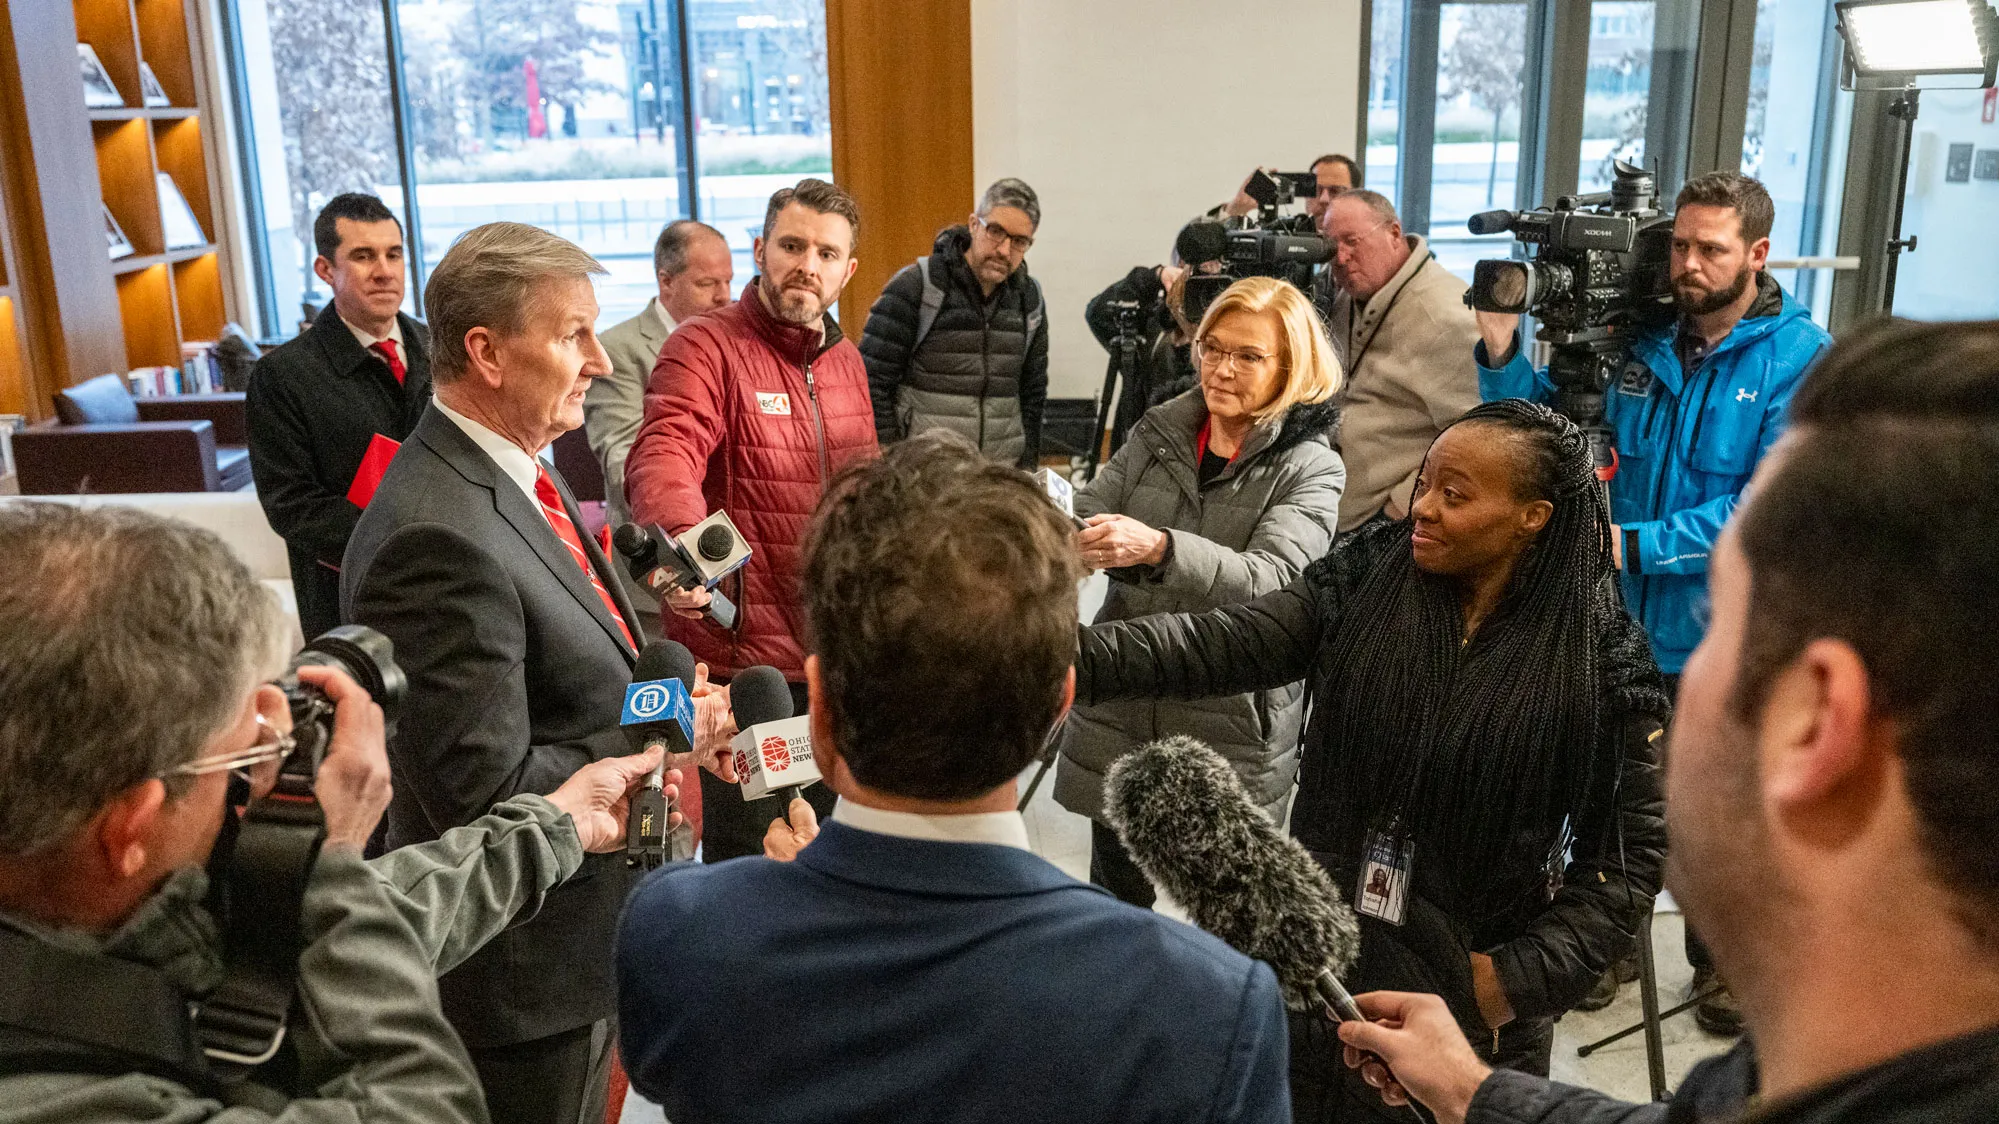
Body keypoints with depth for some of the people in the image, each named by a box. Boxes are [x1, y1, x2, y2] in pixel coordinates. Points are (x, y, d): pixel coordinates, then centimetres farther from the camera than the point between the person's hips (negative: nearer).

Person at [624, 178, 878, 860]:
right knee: (747, 860, 2)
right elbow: (662, 457, -28)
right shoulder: (706, 348, -11)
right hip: (743, 653, -7)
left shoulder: (846, 361, 13)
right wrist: (685, 544, -48)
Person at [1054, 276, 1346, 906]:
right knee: (1112, 904, 14)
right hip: (1121, 717, 3)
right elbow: (1087, 516, 2)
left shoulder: (1311, 469, -6)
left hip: (1231, 734, -3)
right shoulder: (1157, 435, 7)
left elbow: (1264, 581, -22)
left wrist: (1159, 548, -38)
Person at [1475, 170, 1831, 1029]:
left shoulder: (1800, 356, -11)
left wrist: (1640, 543, -27)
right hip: (1624, 618, 3)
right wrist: (1501, 352, -13)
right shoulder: (1638, 339, 0)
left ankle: (1722, 965, 39)